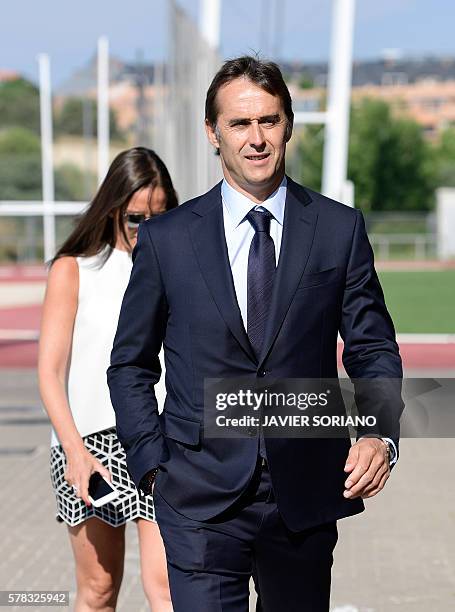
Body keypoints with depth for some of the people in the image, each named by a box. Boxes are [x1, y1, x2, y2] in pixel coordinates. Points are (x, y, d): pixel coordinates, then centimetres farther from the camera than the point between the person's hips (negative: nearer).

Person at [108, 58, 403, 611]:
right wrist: (152, 464, -2)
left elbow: (373, 349, 5)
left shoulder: (340, 229, 2)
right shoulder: (166, 239, 1)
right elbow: (130, 365, 8)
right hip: (201, 500, -1)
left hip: (305, 497, 2)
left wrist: (379, 435, -13)